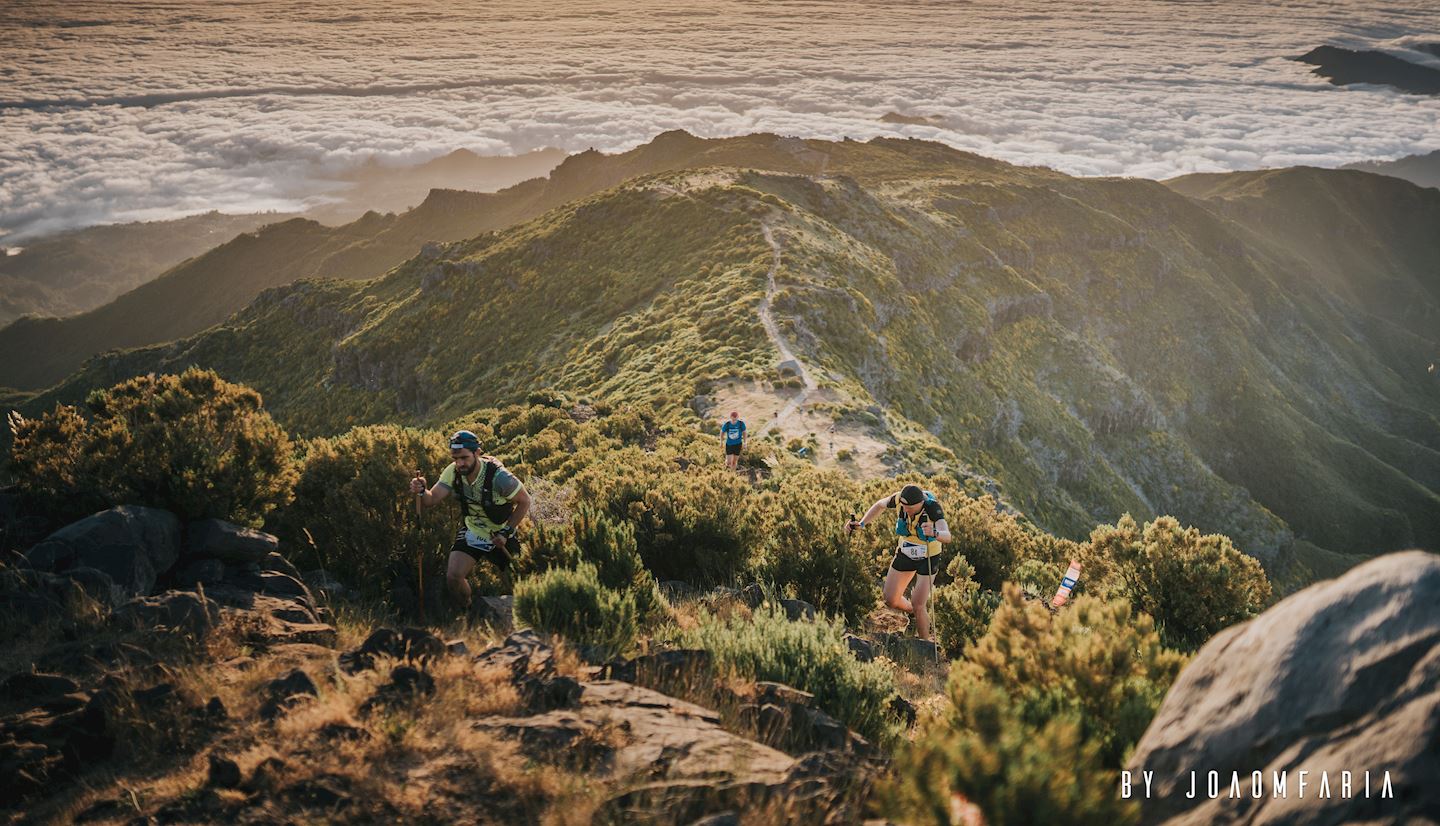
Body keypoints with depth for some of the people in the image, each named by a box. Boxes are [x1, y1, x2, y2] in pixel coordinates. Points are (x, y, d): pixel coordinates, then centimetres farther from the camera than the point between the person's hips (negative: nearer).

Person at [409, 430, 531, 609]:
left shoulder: (498, 477, -30)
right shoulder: (453, 472, -17)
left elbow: (524, 501, -17)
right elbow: (432, 500, -18)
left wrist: (506, 532, -18)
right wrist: (420, 492, -40)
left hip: (500, 536, -3)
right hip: (471, 532, 3)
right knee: (453, 577, -12)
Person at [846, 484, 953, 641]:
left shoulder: (933, 507, -33)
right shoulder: (901, 498, -23)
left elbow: (947, 537, -46)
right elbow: (879, 505, -1)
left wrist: (934, 533, -69)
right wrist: (861, 524, -13)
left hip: (929, 557, -5)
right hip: (905, 552, 5)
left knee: (917, 605, -14)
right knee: (891, 600, 7)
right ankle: (921, 616, 37)